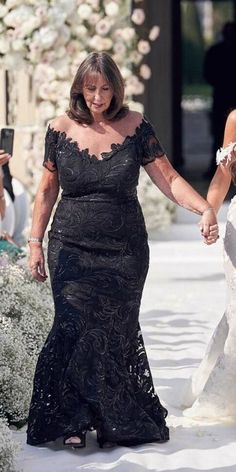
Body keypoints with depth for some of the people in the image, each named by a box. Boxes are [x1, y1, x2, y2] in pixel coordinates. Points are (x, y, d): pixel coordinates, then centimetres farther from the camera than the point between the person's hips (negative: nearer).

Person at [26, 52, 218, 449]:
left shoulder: (135, 128, 0)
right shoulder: (61, 129, 2)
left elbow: (168, 179, -2)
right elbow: (47, 191, 9)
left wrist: (205, 209, -17)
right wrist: (35, 243, 6)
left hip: (124, 251, 0)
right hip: (72, 250, 0)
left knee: (116, 335, -1)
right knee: (76, 330, -10)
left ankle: (120, 424, 10)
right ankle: (73, 422, -2)